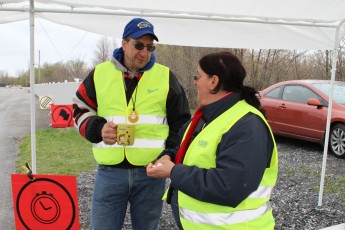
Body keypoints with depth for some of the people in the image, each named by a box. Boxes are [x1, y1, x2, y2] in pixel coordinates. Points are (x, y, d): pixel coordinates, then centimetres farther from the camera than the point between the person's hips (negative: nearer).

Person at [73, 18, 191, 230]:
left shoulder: (165, 76, 3)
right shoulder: (100, 73, 4)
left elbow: (181, 121, 8)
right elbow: (80, 110, 12)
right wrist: (98, 128, -8)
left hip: (151, 172, 0)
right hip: (109, 172, 1)